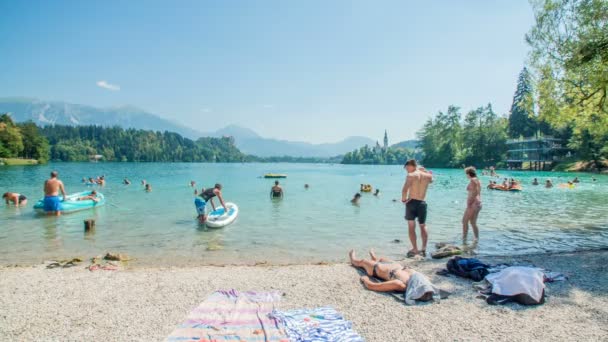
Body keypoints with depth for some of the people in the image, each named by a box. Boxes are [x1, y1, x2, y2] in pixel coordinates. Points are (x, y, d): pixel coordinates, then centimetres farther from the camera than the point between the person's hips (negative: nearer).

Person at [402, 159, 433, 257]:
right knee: (423, 226, 18)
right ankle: (424, 248, 18)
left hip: (412, 202, -4)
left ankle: (415, 249, 2)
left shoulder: (411, 175, -7)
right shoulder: (427, 176, 7)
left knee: (411, 227, 3)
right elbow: (431, 179, 32)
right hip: (422, 203, 4)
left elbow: (405, 189, -18)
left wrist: (404, 199, -3)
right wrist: (424, 170, 20)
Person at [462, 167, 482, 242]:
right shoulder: (477, 180, 16)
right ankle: (476, 238, 17)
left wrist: (469, 203, -17)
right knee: (473, 223, 15)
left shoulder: (472, 180, -12)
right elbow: (478, 193, 17)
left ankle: (464, 238, -3)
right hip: (478, 203, 10)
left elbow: (474, 192, -20)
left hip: (473, 204, -9)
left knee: (465, 221, -4)